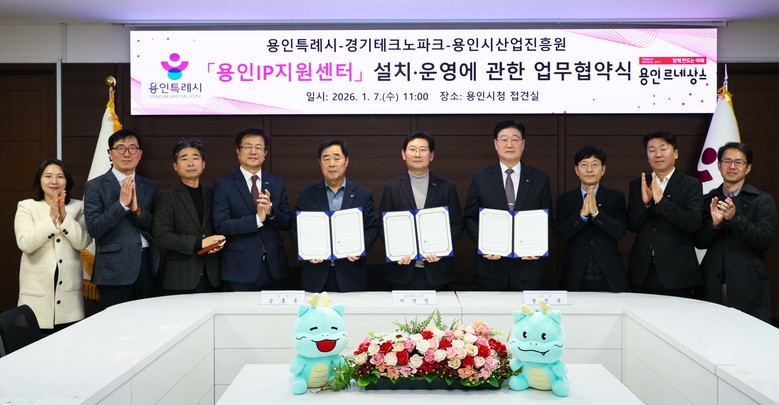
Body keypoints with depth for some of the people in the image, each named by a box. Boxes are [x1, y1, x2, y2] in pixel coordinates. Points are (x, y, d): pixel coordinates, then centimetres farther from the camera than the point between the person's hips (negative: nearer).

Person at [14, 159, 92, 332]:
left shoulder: (78, 207, 7)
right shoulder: (26, 206, 2)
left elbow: (83, 243, -6)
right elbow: (25, 244, -11)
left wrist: (65, 216, -15)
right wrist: (51, 218, -16)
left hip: (69, 290, 2)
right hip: (37, 293, -1)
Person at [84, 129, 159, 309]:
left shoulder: (150, 186, 12)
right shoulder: (96, 186, 0)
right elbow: (94, 228, -8)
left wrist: (136, 209, -11)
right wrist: (121, 203, -16)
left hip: (147, 266, 4)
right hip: (115, 268, -4)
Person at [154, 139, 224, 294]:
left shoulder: (212, 195, 13)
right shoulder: (166, 198, 2)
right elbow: (162, 236, -8)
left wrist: (218, 243, -5)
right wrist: (199, 242, -16)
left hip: (211, 277, 3)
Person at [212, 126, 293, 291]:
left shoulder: (277, 184, 9)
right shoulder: (223, 185, -2)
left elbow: (287, 223, 6)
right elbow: (221, 225, -11)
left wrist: (270, 211, -14)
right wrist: (257, 219, -19)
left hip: (273, 266, 3)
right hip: (240, 269, -3)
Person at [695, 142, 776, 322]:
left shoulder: (762, 200, 1)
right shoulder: (708, 200, 9)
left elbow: (765, 241, -9)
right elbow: (699, 242, 5)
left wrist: (735, 218, -20)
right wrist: (715, 222, -14)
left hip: (748, 287, -2)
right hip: (713, 286, 2)